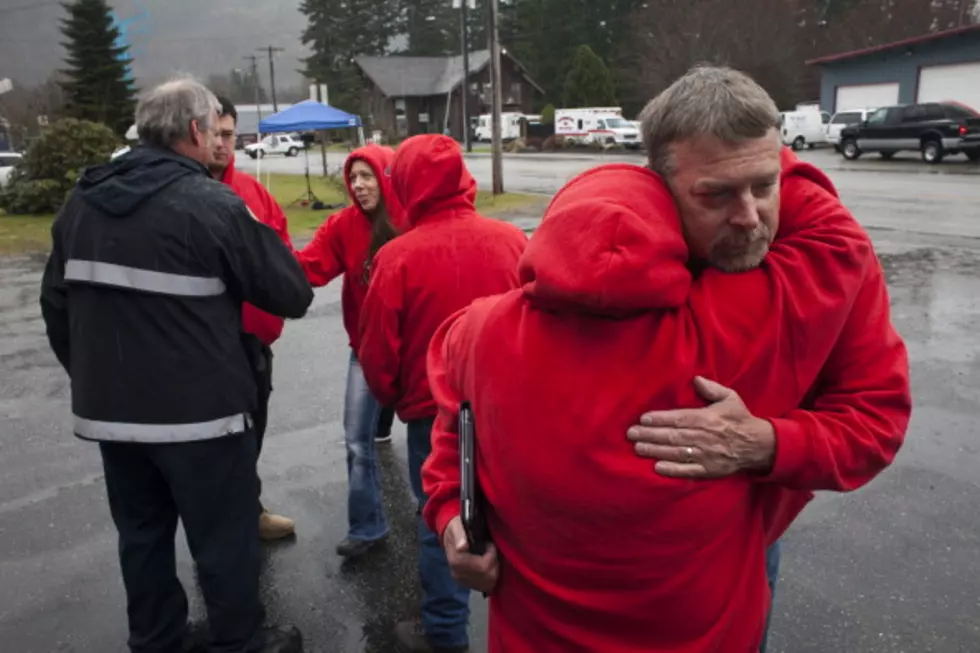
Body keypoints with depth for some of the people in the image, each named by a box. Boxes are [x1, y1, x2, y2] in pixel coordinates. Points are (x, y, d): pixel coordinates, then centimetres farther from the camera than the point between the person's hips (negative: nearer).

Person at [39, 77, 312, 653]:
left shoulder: (83, 200, 5)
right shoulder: (213, 204, -16)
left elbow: (57, 304, 12)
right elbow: (294, 294, -12)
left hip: (109, 409, 7)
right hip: (200, 411, -6)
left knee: (142, 532, 21)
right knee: (225, 536, 10)